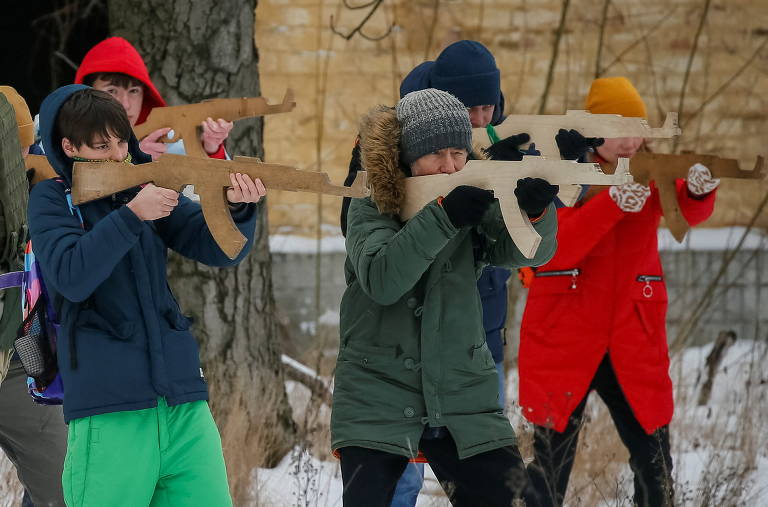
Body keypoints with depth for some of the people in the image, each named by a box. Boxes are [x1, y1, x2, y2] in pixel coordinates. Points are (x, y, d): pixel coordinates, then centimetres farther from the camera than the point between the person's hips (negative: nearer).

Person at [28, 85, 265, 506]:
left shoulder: (151, 188, 13)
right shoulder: (52, 200, 3)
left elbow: (221, 249, 5)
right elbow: (71, 277, -14)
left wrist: (237, 207, -16)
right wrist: (131, 215, -20)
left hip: (183, 403, 4)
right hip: (108, 408, -4)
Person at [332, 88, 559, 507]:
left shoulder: (476, 203, 4)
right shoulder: (370, 209, -4)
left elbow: (531, 252, -13)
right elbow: (381, 280, -22)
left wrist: (536, 210, -35)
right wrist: (444, 217, -32)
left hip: (464, 400, 3)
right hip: (377, 403, -3)